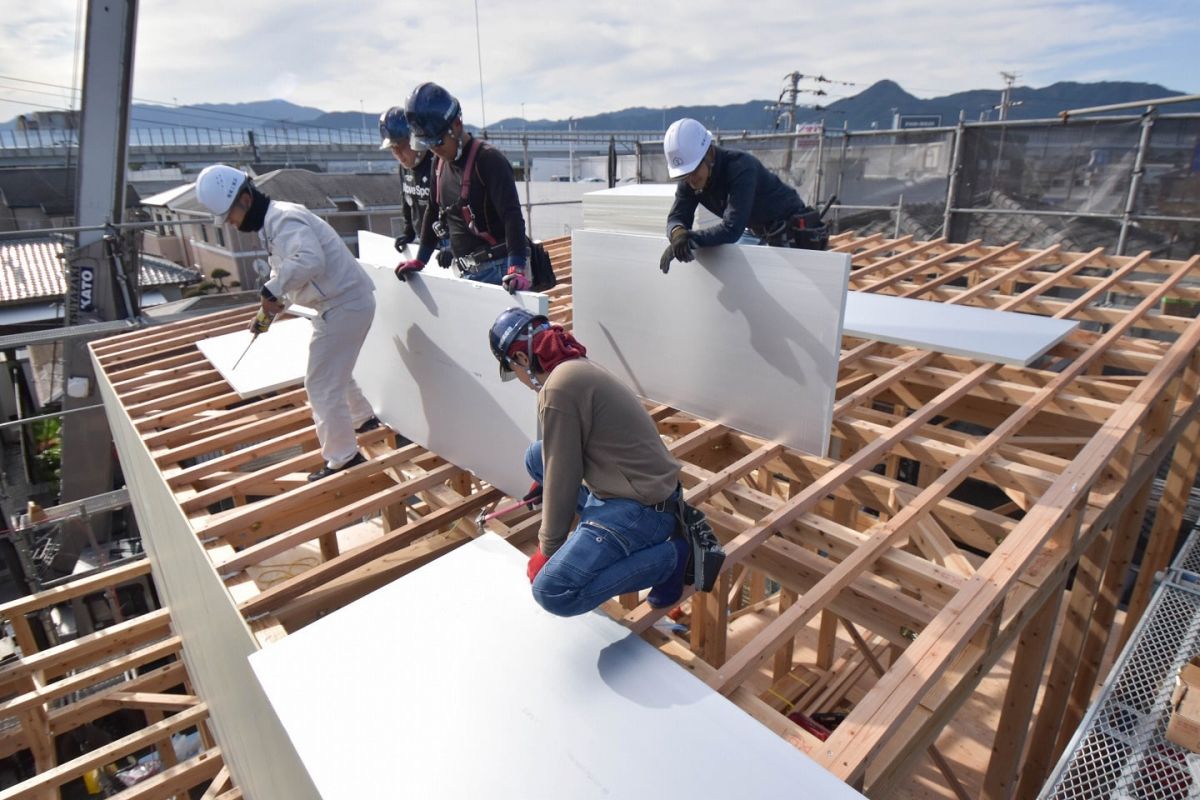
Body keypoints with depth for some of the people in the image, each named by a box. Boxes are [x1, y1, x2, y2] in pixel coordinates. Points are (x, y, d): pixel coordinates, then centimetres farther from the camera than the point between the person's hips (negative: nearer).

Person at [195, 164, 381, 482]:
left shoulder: (283, 219, -18)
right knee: (334, 371, 28)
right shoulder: (272, 221, 16)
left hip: (345, 304, -11)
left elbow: (309, 261, -35)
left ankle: (343, 458, 6)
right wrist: (267, 311, 11)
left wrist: (271, 290, -24)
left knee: (322, 384, -4)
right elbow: (286, 270, 22)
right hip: (345, 301, 11)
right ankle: (363, 419, 46)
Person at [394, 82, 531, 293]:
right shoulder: (441, 163, 13)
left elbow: (512, 216, -22)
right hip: (468, 272, 8)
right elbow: (434, 211, 24)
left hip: (498, 269, -8)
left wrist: (517, 269, -34)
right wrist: (419, 260, 28)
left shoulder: (488, 160, -12)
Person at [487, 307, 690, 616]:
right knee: (536, 456, 15)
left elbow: (562, 477, -14)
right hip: (637, 488, 10)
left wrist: (547, 547, -1)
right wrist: (545, 485, 41)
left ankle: (669, 555, -4)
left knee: (551, 592, -16)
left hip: (641, 508, -10)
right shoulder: (578, 366, 11)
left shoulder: (559, 386, -20)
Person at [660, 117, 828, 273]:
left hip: (793, 233, -7)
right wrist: (678, 232, -42)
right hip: (757, 233, 8)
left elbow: (732, 229, -42)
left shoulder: (740, 167, -34)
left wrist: (689, 238, -47)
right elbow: (677, 217, -18)